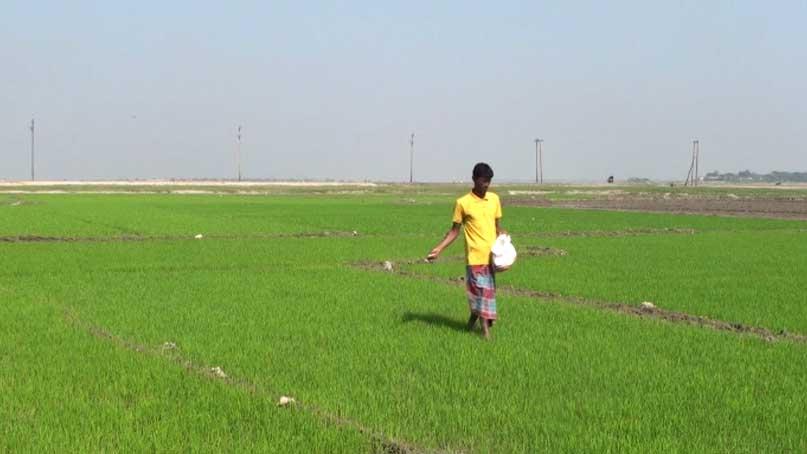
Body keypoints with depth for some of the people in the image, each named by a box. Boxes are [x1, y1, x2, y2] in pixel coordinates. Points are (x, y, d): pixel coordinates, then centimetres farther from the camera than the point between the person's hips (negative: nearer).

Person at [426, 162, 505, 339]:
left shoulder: (494, 199, 7)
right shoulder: (463, 203, -6)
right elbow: (454, 231, 1)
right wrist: (438, 249, -8)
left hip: (492, 255, 4)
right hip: (475, 256, -4)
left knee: (488, 291, 9)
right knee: (481, 291, -7)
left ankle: (475, 317, 31)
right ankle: (485, 330, -1)